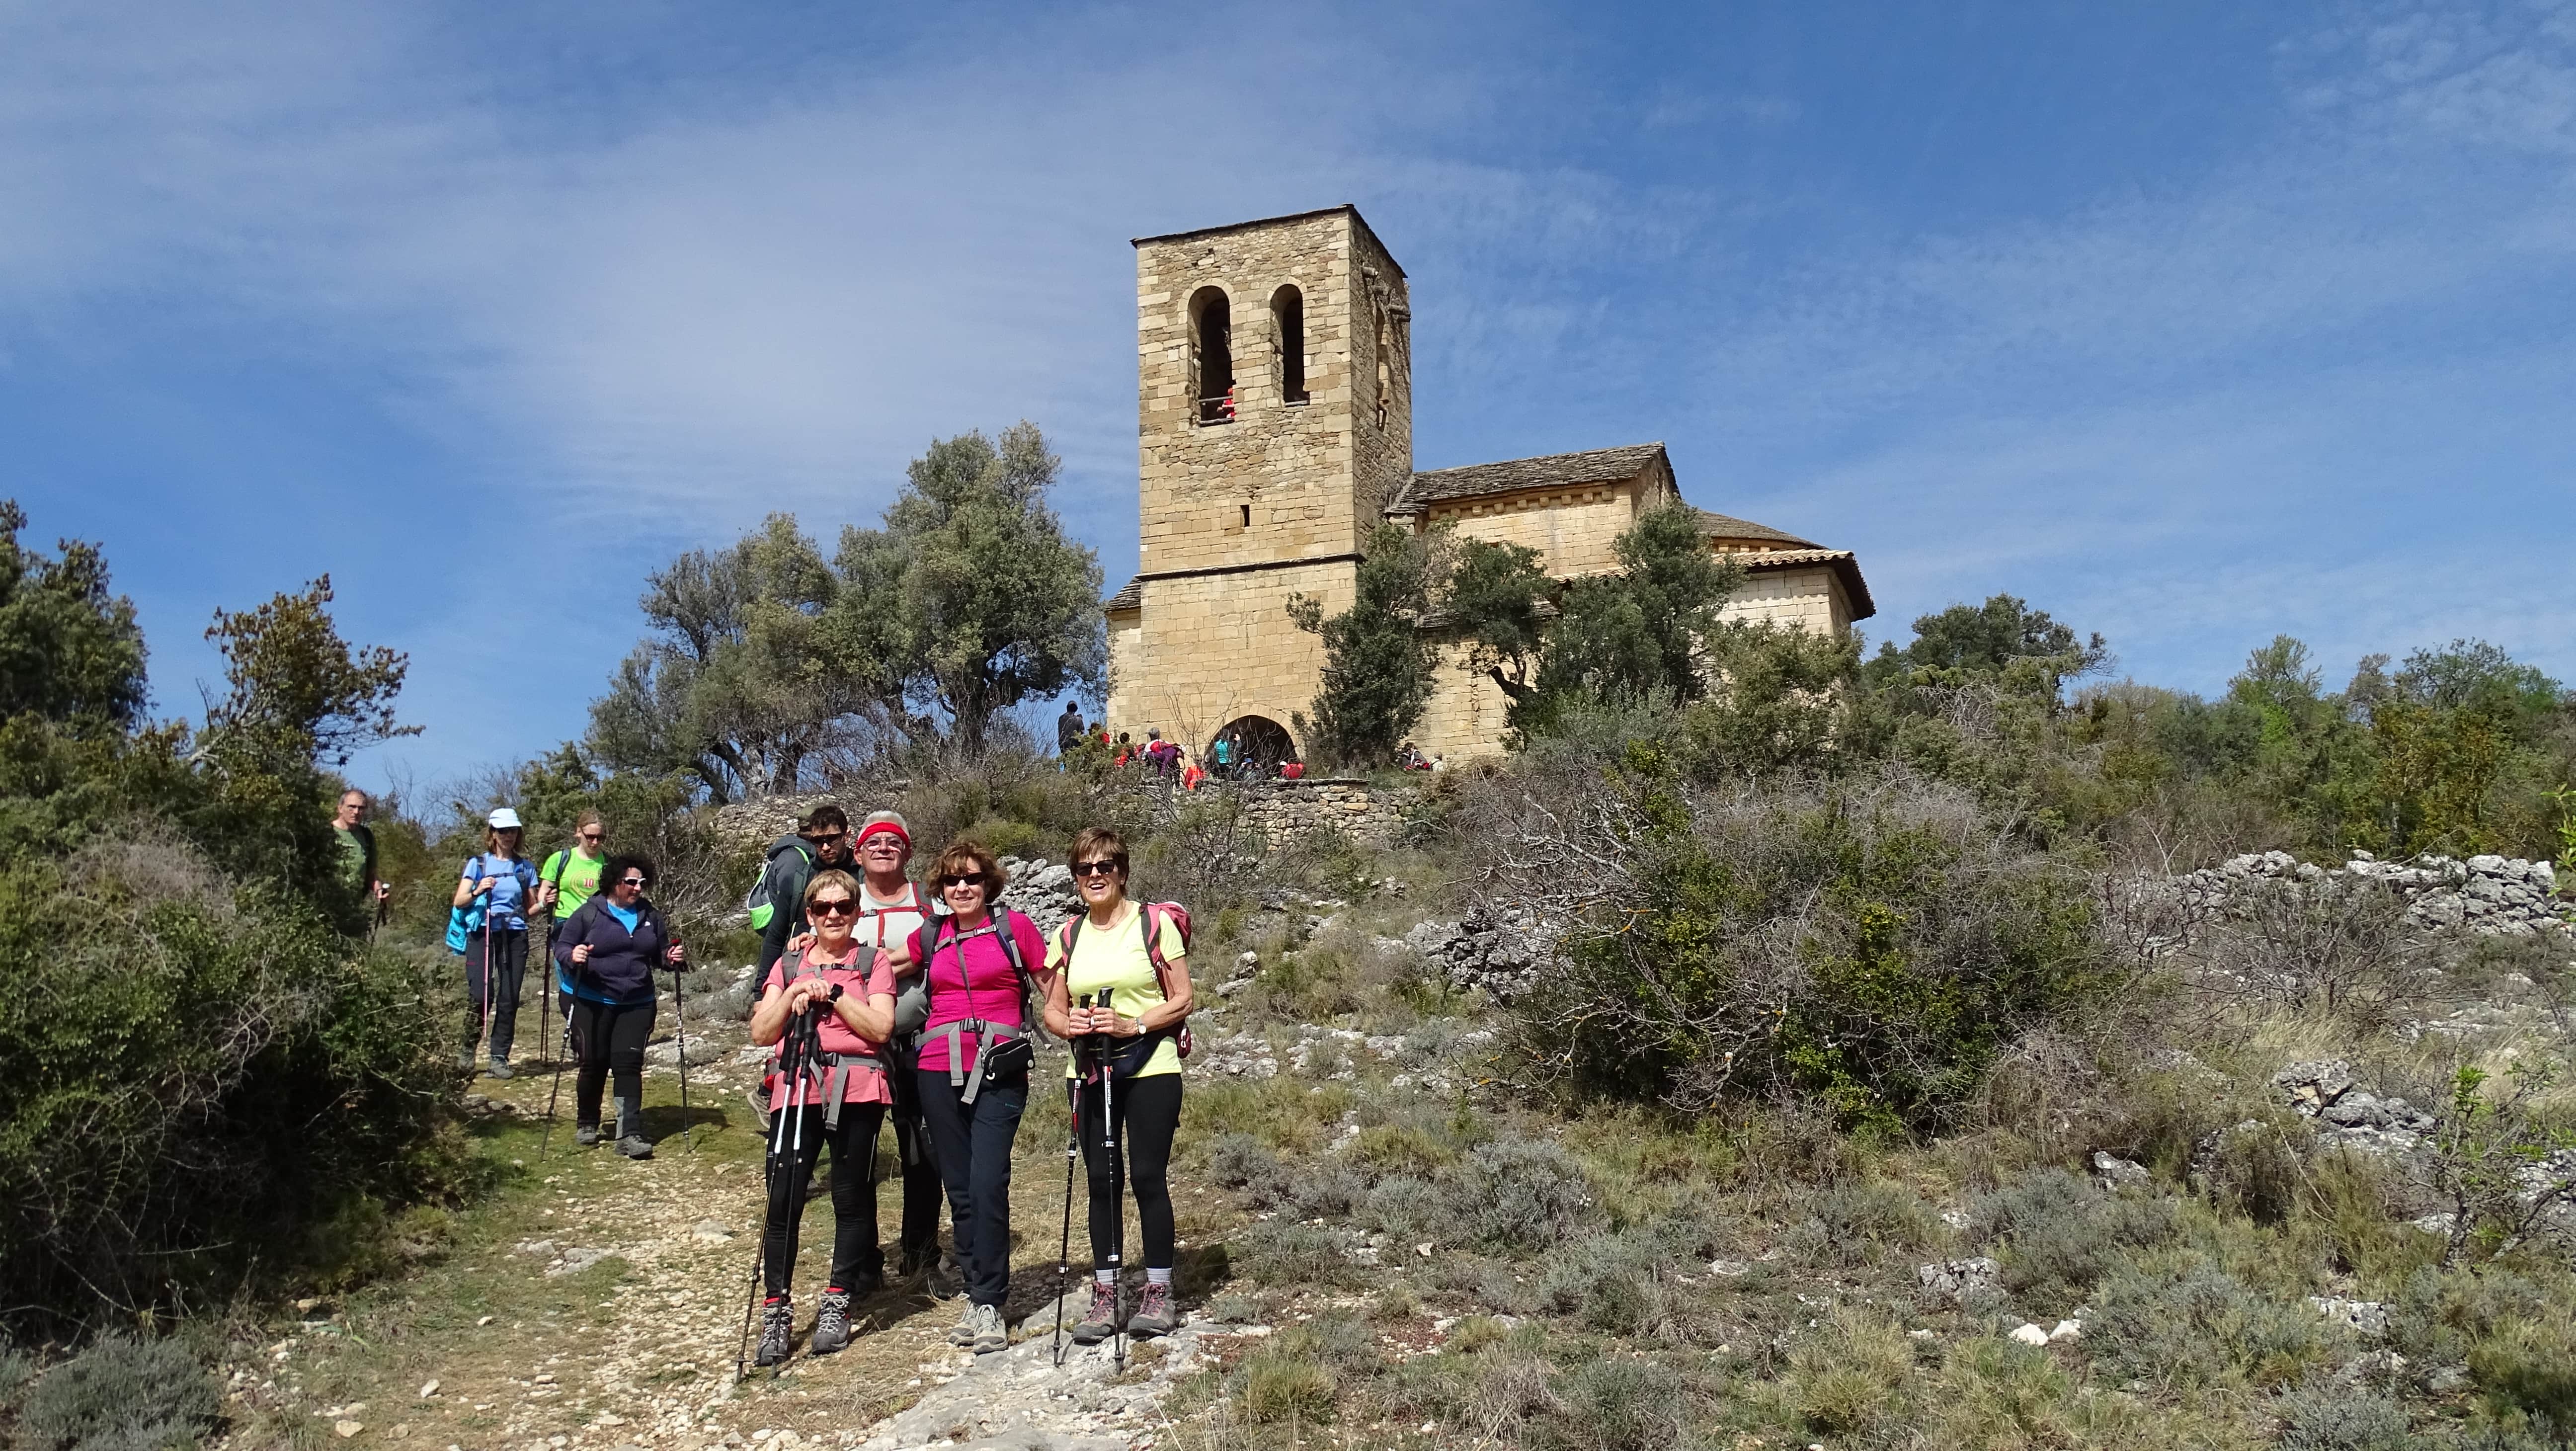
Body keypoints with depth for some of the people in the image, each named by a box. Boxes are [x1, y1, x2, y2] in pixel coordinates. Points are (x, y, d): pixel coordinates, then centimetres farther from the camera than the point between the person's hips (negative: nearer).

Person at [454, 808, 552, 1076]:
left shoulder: (525, 868, 14)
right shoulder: (478, 863, 8)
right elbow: (459, 901, 2)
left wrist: (543, 904, -5)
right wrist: (477, 892, -17)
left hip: (515, 936, 2)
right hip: (482, 933, -2)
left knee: (509, 999, -3)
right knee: (480, 995, -12)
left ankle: (500, 1058, 4)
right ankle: (469, 1049, 10)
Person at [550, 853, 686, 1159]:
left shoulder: (651, 916, 7)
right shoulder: (588, 913, -4)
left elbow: (661, 953, 17)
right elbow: (562, 947, -4)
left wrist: (672, 958, -6)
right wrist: (573, 956, -26)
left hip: (637, 1004, 2)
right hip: (590, 1002, -2)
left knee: (629, 1064, -6)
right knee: (594, 1063, 3)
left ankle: (630, 1134, -9)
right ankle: (586, 1125, 26)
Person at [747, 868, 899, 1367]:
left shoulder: (872, 961, 8)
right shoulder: (789, 964, 17)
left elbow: (880, 1028, -6)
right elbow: (761, 1034, 8)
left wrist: (831, 992, -9)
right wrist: (794, 993, -7)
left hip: (856, 1092, -2)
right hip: (798, 1090, 2)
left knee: (852, 1198, 4)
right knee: (783, 1201, -5)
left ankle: (836, 1304, 16)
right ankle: (776, 1311, 4)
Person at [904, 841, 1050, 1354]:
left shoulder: (1014, 927, 3)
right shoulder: (929, 937, 12)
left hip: (999, 1073, -4)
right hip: (939, 1071, 4)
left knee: (988, 1186, -13)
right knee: (960, 1190, 7)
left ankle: (990, 1307, -5)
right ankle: (977, 1298, 17)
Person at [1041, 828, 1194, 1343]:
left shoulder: (1155, 923, -2)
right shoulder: (1068, 936, 10)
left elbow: (1182, 1001, -3)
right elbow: (1052, 1010, 13)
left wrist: (1135, 1025, -18)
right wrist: (1069, 1024, -10)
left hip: (1150, 1069, -4)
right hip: (1088, 1073, 4)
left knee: (1148, 1177, -3)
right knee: (1101, 1181, 6)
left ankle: (1159, 1293, 9)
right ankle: (1104, 1295, 14)